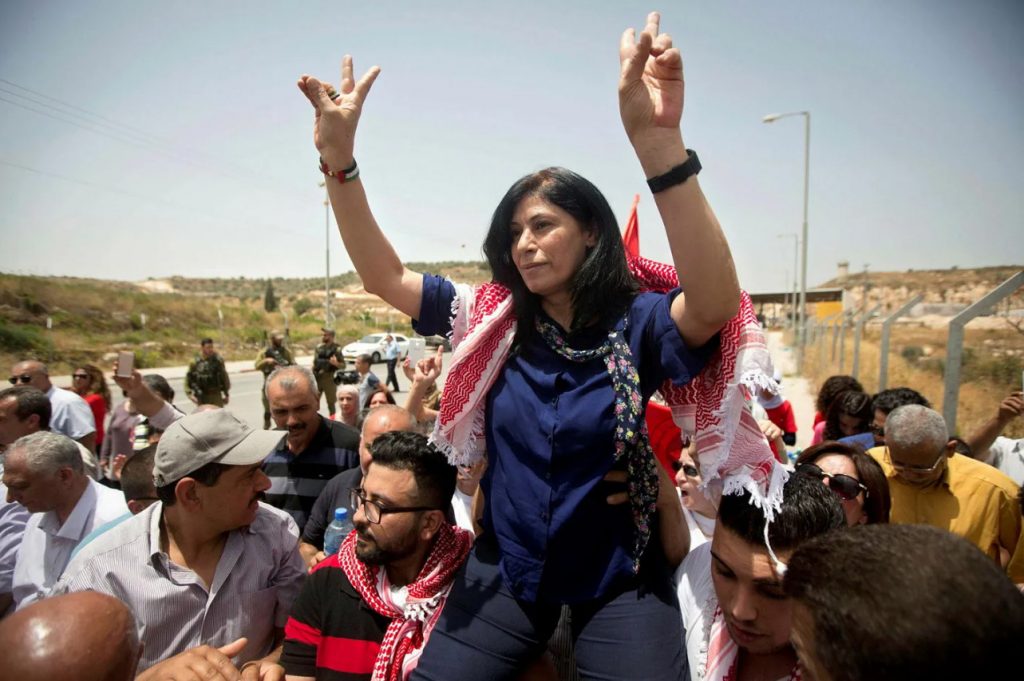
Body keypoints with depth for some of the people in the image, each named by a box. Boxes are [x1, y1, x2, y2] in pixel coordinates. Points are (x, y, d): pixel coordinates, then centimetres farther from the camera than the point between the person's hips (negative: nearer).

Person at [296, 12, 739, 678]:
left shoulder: (638, 323, -17)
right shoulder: (496, 319, -6)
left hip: (618, 582, -2)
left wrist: (659, 141, -50)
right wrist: (339, 158, -19)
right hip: (505, 570, 3)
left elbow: (716, 303, -38)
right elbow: (384, 276, -7)